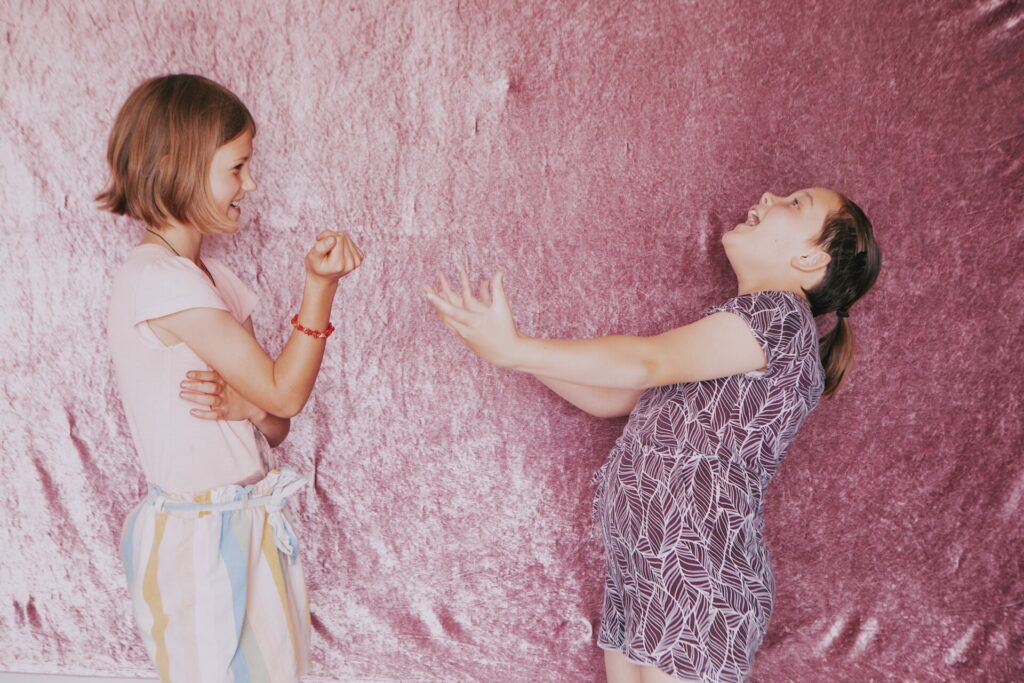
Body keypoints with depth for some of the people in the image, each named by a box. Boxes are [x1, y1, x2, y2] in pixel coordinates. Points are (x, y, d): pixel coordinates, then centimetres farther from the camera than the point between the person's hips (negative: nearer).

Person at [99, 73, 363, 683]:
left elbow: (277, 419, 6)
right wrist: (321, 286, -23)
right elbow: (285, 393, -18)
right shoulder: (157, 278, -19)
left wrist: (245, 404, -16)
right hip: (200, 536, -8)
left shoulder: (213, 277, 8)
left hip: (251, 520, 8)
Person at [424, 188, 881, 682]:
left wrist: (515, 350, -21)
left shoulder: (781, 312, -6)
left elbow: (648, 363, -18)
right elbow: (611, 399, 15)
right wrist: (511, 340, 7)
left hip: (699, 572, -8)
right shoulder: (721, 332, 20)